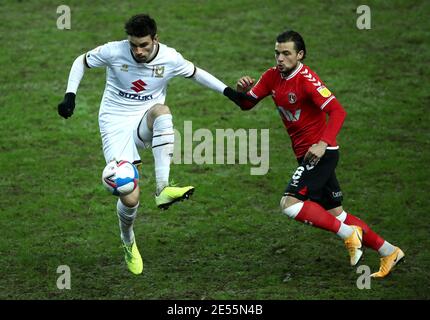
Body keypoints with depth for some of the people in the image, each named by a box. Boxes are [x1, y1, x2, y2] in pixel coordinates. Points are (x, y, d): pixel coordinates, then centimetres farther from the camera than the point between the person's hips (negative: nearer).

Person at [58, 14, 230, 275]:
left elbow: (196, 73, 10)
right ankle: (129, 243, 21)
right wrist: (70, 96, -7)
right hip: (116, 125, -1)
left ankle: (163, 189, -42)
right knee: (130, 198, -16)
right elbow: (81, 62, 5)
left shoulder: (170, 58, -9)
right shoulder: (113, 52, -13)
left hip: (146, 124, 1)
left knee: (162, 111, -39)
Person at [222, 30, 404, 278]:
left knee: (290, 204, -20)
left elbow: (338, 112, -24)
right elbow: (246, 104, 11)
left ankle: (349, 234, -11)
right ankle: (389, 251, 20)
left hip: (320, 153, -8)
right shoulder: (272, 76, 6)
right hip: (307, 155, 8)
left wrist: (323, 144, -35)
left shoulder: (306, 79, -17)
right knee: (336, 215, 11)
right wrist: (241, 91, -11)